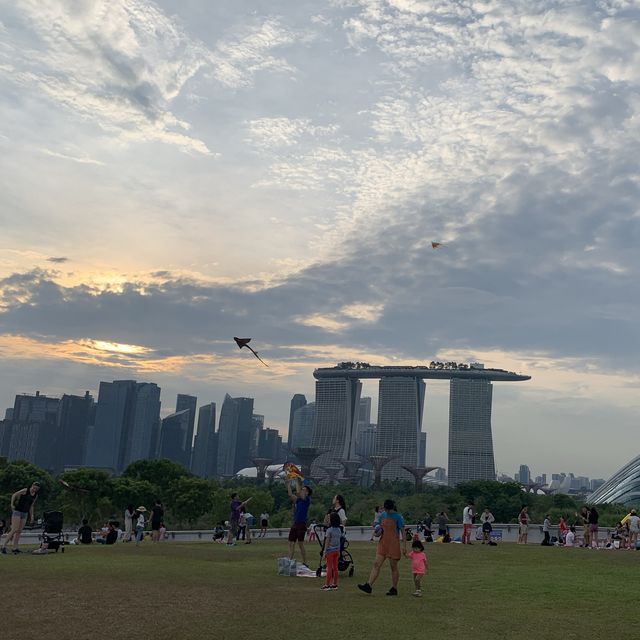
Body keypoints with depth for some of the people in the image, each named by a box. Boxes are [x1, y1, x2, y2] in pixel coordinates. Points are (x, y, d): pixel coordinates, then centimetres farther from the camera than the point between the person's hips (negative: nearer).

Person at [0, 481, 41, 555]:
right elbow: (14, 495, -3)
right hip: (17, 511, -6)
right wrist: (12, 504, -12)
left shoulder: (35, 495, 8)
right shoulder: (25, 491, -10)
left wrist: (31, 515, 13)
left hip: (25, 513, 6)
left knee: (19, 531, 2)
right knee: (14, 530, -13)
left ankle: (14, 548, 3)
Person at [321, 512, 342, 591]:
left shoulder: (329, 530, -14)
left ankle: (327, 585, 1)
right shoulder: (339, 530, 6)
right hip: (336, 550, 6)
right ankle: (334, 584, 14)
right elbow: (339, 541, 11)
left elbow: (327, 542, -13)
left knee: (329, 568, -2)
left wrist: (325, 552, -8)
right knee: (335, 568, 10)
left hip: (330, 551, -6)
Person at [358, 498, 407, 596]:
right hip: (383, 543, 5)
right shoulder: (382, 515, 7)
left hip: (393, 544, -5)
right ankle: (369, 585, -7)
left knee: (393, 567, 3)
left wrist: (404, 546, -9)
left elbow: (403, 532, -5)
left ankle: (394, 589, 14)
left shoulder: (398, 517, -8)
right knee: (376, 564, -3)